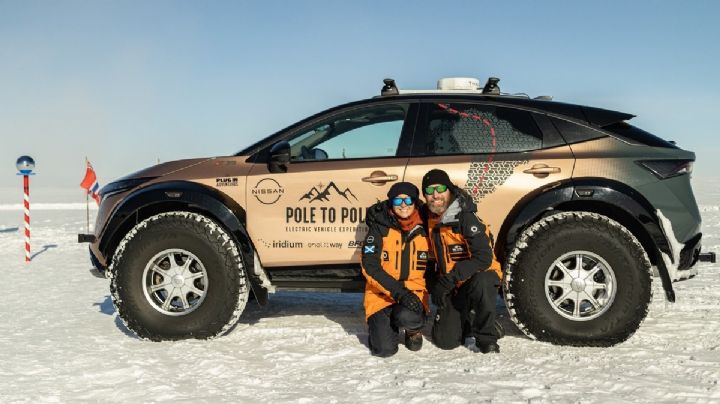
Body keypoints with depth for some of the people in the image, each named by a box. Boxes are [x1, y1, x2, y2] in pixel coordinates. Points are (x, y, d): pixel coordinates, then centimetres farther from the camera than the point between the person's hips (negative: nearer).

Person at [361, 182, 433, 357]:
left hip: (414, 292, 1)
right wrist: (397, 291, -22)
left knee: (408, 317, -33)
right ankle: (381, 324, 20)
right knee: (384, 349, -15)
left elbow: (429, 265, 14)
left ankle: (413, 329, 5)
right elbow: (370, 266, -13)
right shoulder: (379, 227, -5)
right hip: (381, 294, -1)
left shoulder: (423, 230, 3)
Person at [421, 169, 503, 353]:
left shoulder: (466, 218, -22)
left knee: (480, 284, -41)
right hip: (452, 288, 5)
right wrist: (435, 286, 2)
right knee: (445, 341, -5)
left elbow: (484, 258, -28)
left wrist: (449, 279, -30)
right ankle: (467, 322, 28)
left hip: (480, 275, -5)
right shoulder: (429, 219, -2)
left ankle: (487, 337, -18)